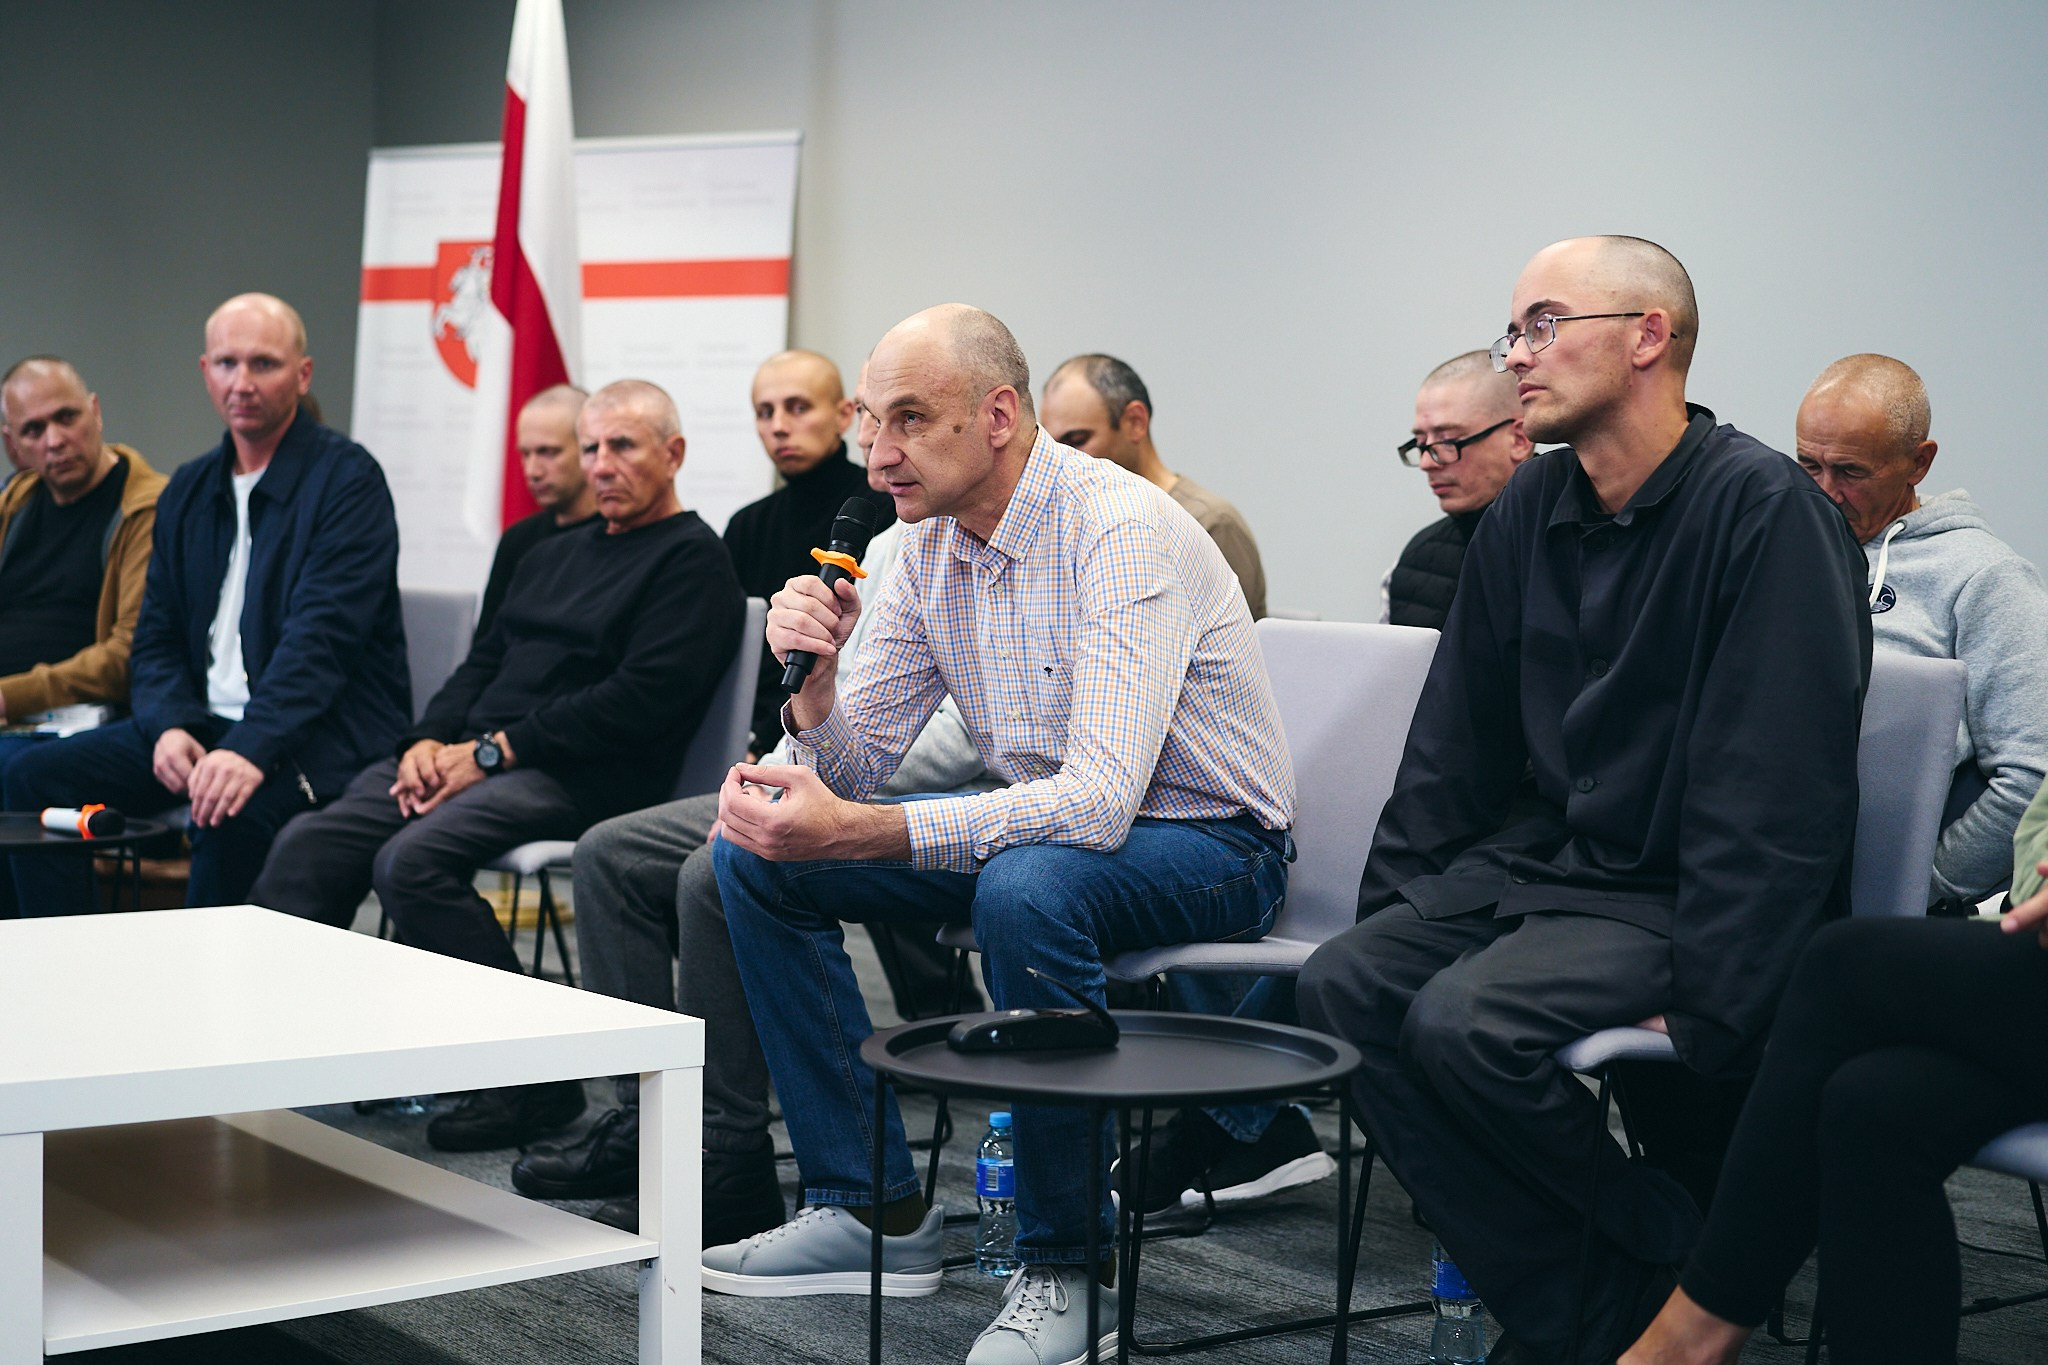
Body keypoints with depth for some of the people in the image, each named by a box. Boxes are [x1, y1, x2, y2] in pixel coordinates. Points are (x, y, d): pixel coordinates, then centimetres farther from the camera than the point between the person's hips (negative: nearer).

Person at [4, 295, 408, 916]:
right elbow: (156, 639, 14)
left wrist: (251, 749, -32)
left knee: (228, 813, -36)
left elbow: (322, 637, -19)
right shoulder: (188, 491, 15)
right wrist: (169, 726, -9)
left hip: (323, 732, -7)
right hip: (206, 721, 7)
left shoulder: (347, 479, -8)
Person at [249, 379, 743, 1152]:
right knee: (308, 845, -13)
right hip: (468, 756, 8)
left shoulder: (694, 561, -1)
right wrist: (428, 741, 0)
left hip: (574, 777, -8)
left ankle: (534, 1083, -20)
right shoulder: (552, 556, 26)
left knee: (411, 861, -31)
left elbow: (639, 698, -13)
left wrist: (493, 751, -15)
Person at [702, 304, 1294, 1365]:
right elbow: (854, 772, 3)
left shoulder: (1123, 532, -25)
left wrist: (851, 832, -40)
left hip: (1204, 844, -8)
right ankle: (873, 1207, 4)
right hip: (1043, 825, 8)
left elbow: (1098, 802, -35)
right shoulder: (929, 546, 0)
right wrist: (813, 679, -20)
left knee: (1025, 887, -40)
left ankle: (1067, 1266, -22)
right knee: (754, 858, -1)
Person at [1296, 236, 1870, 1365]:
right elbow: (1455, 742, 17)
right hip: (1552, 855, 8)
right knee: (1343, 987, -11)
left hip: (1674, 895, -8)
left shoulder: (1765, 509, -15)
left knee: (1466, 1023, -27)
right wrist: (1390, 914, 8)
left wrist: (1711, 1009, -22)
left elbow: (1778, 795, -19)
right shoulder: (1529, 512, 9)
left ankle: (1676, 1265, -4)